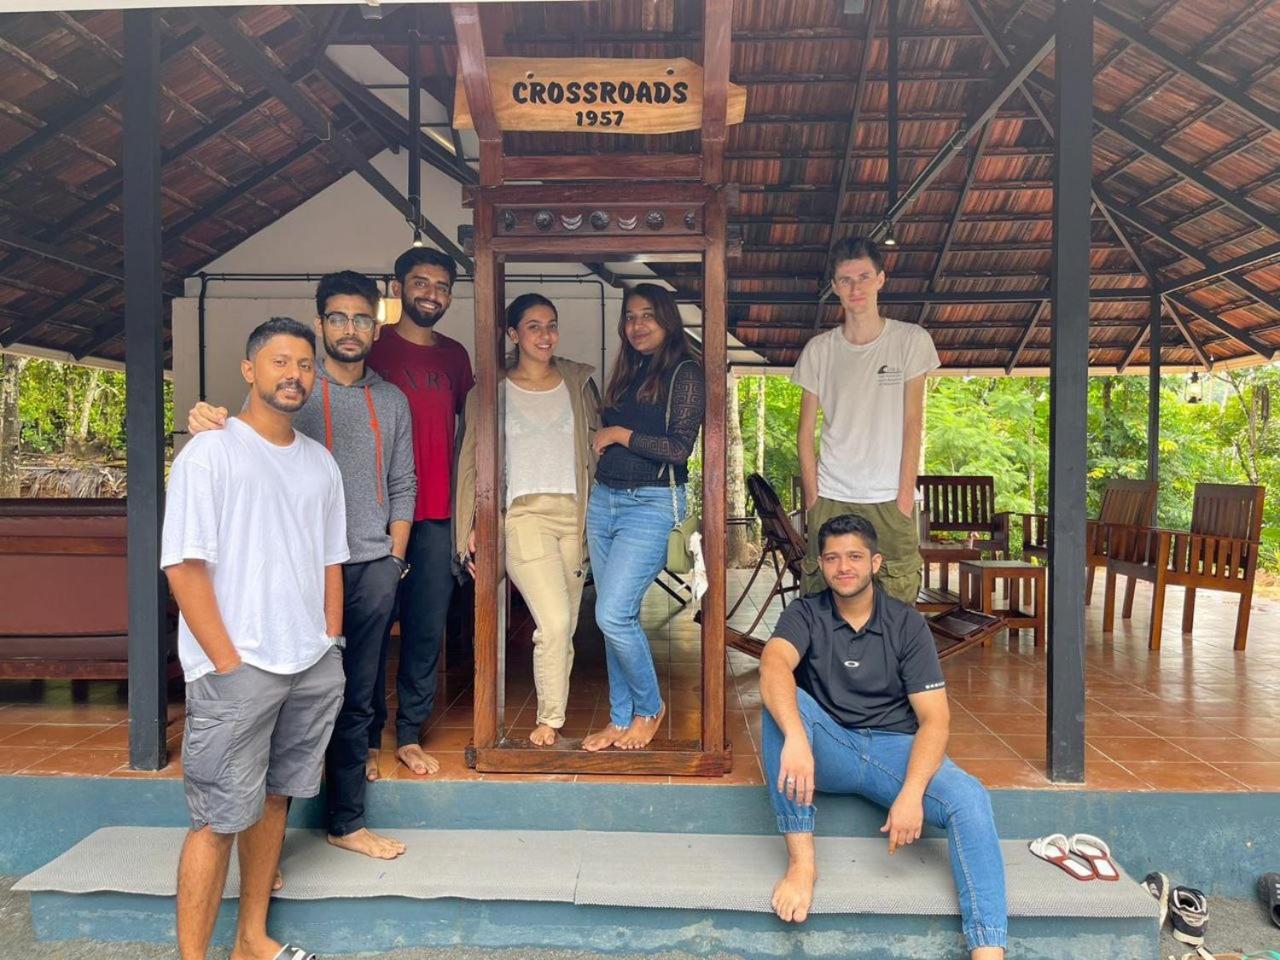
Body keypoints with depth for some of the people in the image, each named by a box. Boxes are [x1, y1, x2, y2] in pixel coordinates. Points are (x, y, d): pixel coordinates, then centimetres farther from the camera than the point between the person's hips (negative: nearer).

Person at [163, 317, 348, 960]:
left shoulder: (320, 462, 12)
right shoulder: (210, 453, -6)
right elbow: (183, 565, -11)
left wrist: (330, 646, 9)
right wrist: (228, 664, -14)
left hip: (314, 667, 6)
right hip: (235, 669, -6)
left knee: (273, 798, 14)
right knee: (220, 817, -2)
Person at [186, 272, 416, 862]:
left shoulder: (391, 401, 12)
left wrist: (395, 557, 7)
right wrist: (209, 422, -31)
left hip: (373, 569, 4)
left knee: (355, 701, 11)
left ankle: (346, 821, 24)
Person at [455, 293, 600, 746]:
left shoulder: (578, 382, 12)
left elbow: (595, 449, 14)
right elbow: (472, 461, 5)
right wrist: (473, 527, 0)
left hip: (573, 513, 3)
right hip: (522, 513, -3)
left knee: (565, 626, 5)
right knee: (555, 622, -15)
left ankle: (549, 717, 20)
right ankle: (550, 718, 3)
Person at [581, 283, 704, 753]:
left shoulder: (684, 373, -5)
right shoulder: (625, 373, 17)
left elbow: (679, 448, -14)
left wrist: (621, 435, -7)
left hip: (650, 503, -7)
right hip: (604, 499, 7)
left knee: (613, 615, -12)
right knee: (618, 617, 9)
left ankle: (649, 708, 11)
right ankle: (621, 719, 20)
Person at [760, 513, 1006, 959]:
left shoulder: (906, 623, 1)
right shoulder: (805, 614, -1)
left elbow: (934, 717, -7)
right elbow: (774, 666, -24)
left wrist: (911, 792, -25)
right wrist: (795, 738, -45)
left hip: (894, 747, 1)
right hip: (828, 749, 0)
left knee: (970, 799, -28)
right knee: (782, 702, -31)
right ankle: (801, 861, -28)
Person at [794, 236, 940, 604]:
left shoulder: (911, 340, 2)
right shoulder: (818, 350, 6)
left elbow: (912, 422, -1)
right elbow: (805, 432, 8)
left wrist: (905, 495, -6)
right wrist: (812, 497, 1)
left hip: (890, 500, -1)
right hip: (831, 498, 1)